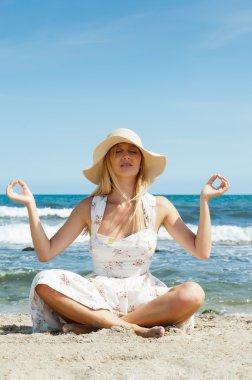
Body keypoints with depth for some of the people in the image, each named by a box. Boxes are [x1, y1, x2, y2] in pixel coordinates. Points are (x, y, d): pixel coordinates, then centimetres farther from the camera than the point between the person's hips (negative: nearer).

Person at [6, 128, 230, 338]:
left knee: (193, 294, -30)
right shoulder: (89, 207, 1)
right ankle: (131, 327, -28)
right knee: (44, 281, -26)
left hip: (143, 296, 1)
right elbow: (46, 253, -1)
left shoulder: (159, 206, 2)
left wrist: (205, 200, -5)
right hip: (99, 295, 0)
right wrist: (31, 205, -8)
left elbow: (202, 251, -1)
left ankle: (95, 323, -24)